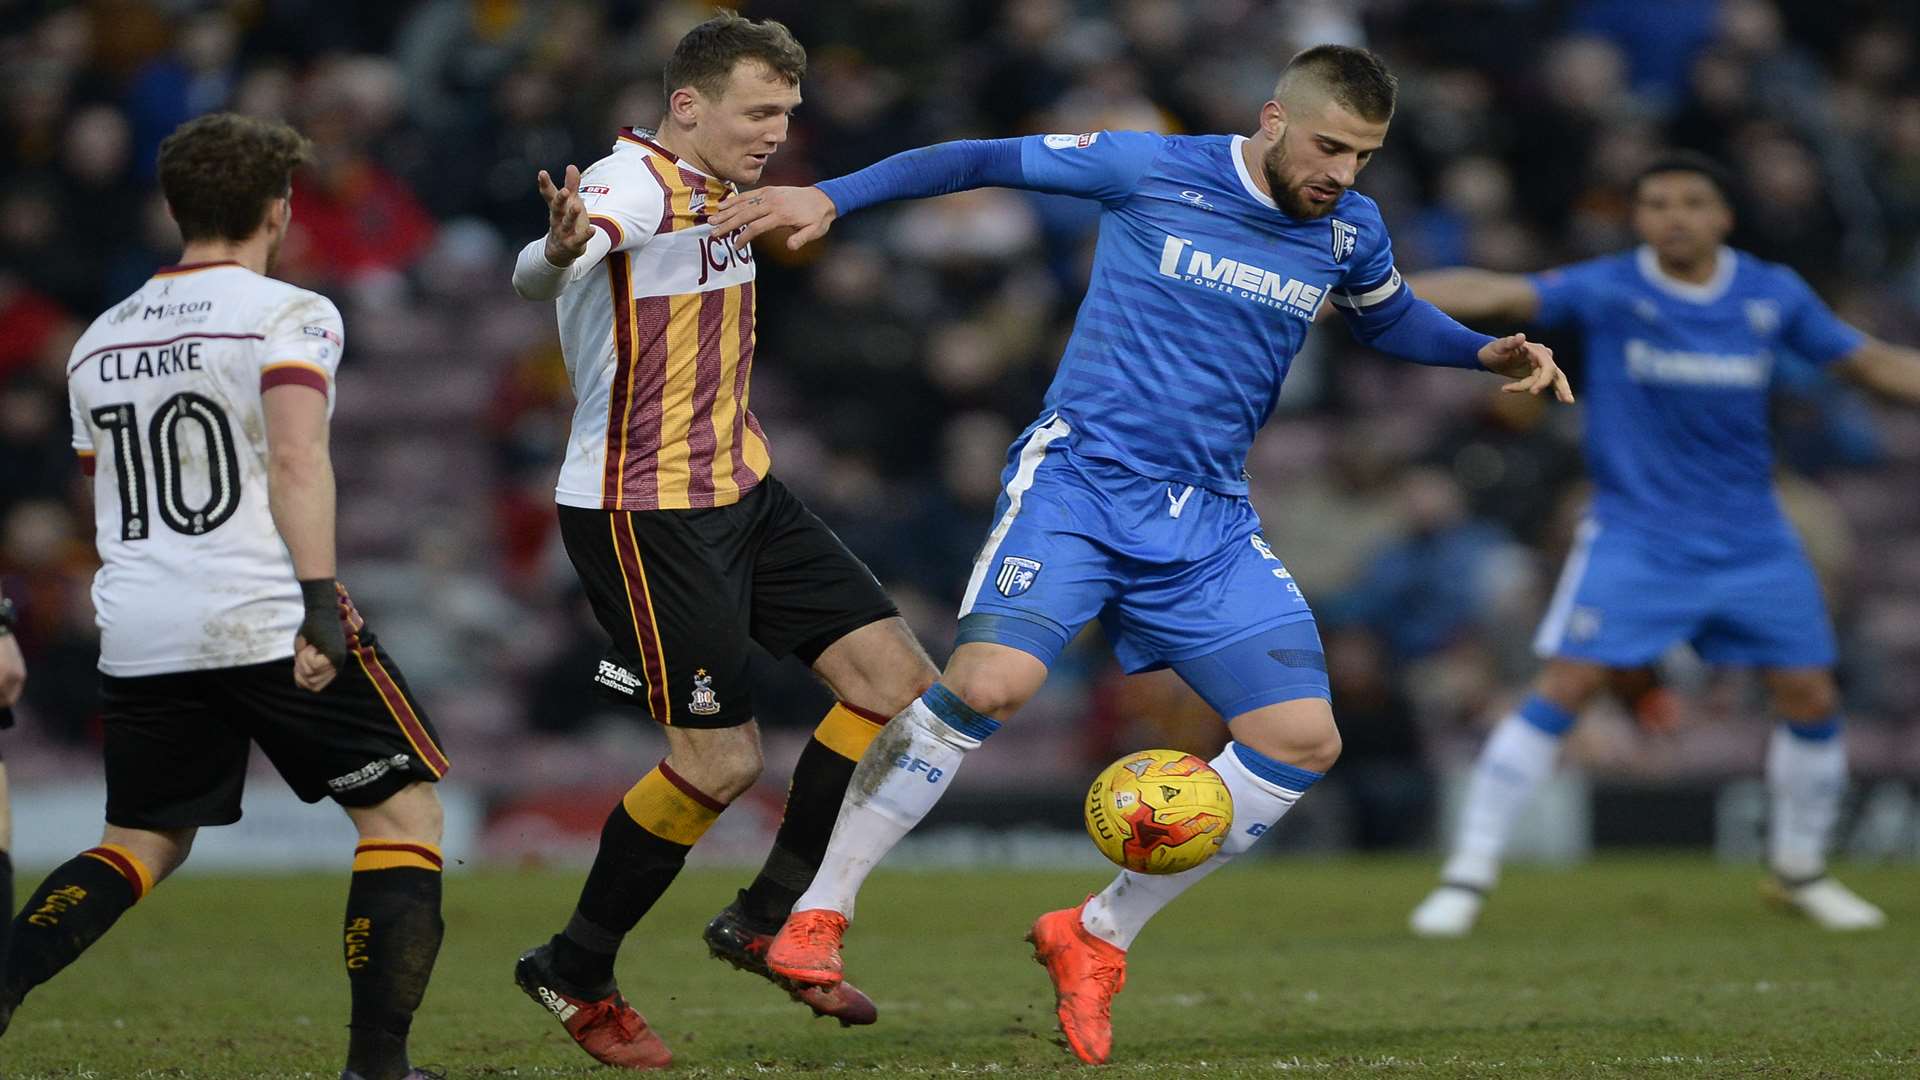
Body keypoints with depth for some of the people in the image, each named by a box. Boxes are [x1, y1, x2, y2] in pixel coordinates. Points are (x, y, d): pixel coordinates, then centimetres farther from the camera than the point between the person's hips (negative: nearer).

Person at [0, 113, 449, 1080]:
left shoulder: (100, 340, 17)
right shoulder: (287, 314, -3)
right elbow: (295, 458, -18)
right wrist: (319, 601, -23)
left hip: (136, 635, 6)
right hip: (264, 617, -6)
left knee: (143, 843, 18)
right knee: (403, 810, 6)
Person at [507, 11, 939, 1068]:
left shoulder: (715, 193, 9)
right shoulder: (635, 184, -19)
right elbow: (538, 274, -43)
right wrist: (559, 249, -65)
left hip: (742, 492, 10)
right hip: (641, 512, -10)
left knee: (898, 678, 3)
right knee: (720, 756, -10)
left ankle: (766, 921, 13)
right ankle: (574, 974, 10)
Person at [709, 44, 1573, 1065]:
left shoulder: (1349, 232, 7)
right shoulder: (1151, 171, -7)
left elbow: (1389, 320, 29)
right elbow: (981, 160, -1)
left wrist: (1487, 352, 10)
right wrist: (830, 197, -8)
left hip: (1206, 524, 5)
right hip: (1078, 481, -5)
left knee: (1303, 740, -6)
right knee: (989, 680, -27)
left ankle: (1097, 936, 9)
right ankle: (817, 915, -12)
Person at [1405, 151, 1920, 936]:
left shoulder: (1773, 296, -1)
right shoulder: (1609, 290, -11)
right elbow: (1494, 295, -23)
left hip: (1749, 539, 3)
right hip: (1635, 538, -3)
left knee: (1811, 698, 4)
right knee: (1564, 688, -14)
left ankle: (1799, 870, 28)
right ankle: (1468, 876, -7)